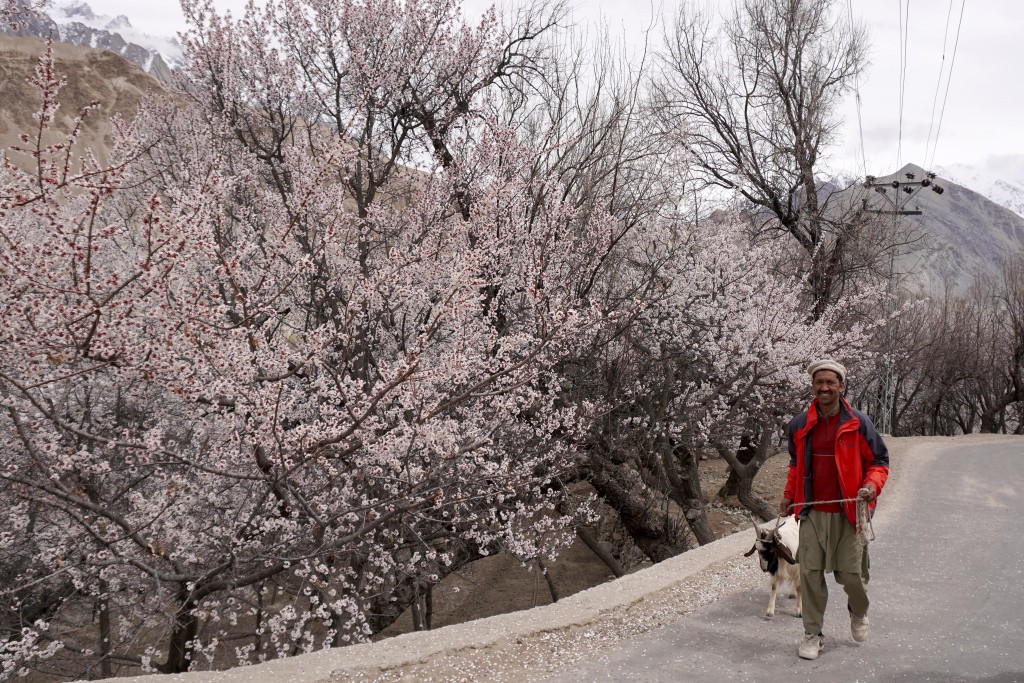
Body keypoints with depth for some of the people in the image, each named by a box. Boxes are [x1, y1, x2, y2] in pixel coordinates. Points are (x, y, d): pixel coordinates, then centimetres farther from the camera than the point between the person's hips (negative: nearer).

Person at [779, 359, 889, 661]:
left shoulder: (858, 423, -5)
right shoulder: (800, 425, 4)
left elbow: (879, 461, 3)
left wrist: (872, 485, -16)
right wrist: (789, 497, 13)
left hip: (849, 513, -2)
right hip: (812, 513, 2)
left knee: (852, 574, 4)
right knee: (810, 573, 1)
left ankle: (858, 613, 37)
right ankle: (813, 634, 14)